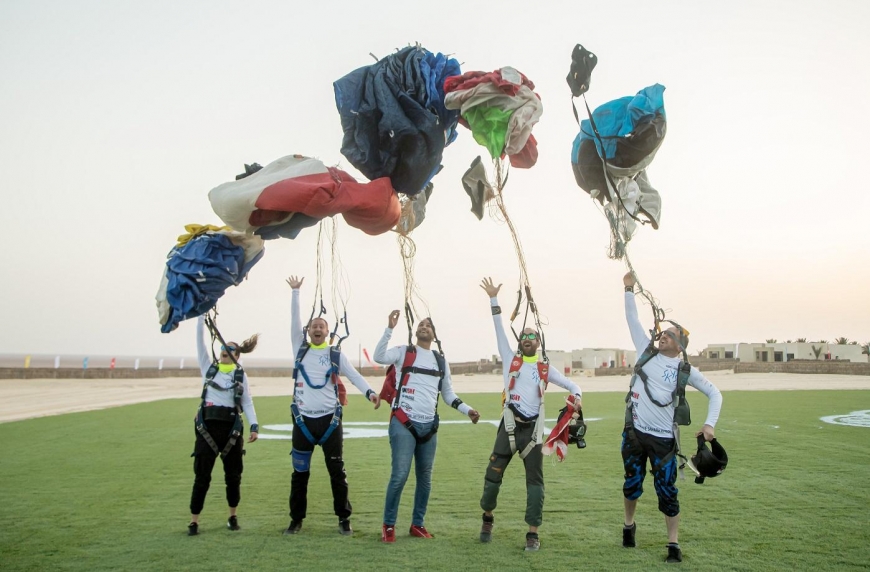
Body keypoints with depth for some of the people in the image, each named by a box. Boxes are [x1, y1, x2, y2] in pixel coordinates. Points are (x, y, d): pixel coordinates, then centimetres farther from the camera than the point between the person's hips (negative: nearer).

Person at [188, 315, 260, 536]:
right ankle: (194, 520, 9)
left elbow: (248, 402, 1)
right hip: (207, 426, 0)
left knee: (233, 474, 8)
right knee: (202, 475, 0)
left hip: (231, 427, 0)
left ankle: (233, 516, 25)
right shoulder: (208, 367, 8)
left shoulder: (240, 375, 7)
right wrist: (201, 314, -2)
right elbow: (200, 340, 2)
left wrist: (254, 426, -11)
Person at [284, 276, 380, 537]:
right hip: (303, 420, 1)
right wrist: (295, 291, -2)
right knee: (300, 473, 8)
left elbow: (354, 375, -4)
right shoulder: (300, 349, 8)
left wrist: (369, 392, -22)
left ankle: (344, 519, 14)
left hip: (330, 420, -1)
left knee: (337, 472, 4)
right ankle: (296, 519, 21)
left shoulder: (336, 355, 5)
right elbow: (294, 320, 2)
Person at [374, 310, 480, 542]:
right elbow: (379, 357, -18)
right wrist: (390, 328, -24)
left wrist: (467, 410, 6)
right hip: (403, 423, -5)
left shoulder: (441, 361, 14)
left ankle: (417, 524, 25)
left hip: (429, 426, 5)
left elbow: (448, 393, 19)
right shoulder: (403, 352, 1)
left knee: (425, 477, 10)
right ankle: (388, 525, 6)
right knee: (400, 474, -10)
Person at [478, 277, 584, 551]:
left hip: (533, 429, 1)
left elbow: (570, 384, 9)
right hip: (509, 427, -1)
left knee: (535, 481, 1)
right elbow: (499, 330, 2)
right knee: (493, 475, 4)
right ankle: (487, 518, 29)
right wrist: (494, 299, -4)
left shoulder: (545, 369, 11)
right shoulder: (510, 360, 7)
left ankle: (533, 533, 9)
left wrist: (576, 395, -15)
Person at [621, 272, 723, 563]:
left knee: (667, 491, 1)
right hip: (634, 433, 2)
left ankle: (673, 544, 15)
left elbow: (714, 393, 5)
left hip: (663, 439, -2)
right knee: (632, 484, 15)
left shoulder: (685, 369, -1)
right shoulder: (647, 351, 5)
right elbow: (633, 320, 6)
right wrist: (629, 289, 1)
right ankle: (629, 525, 38)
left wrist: (709, 424, -8)